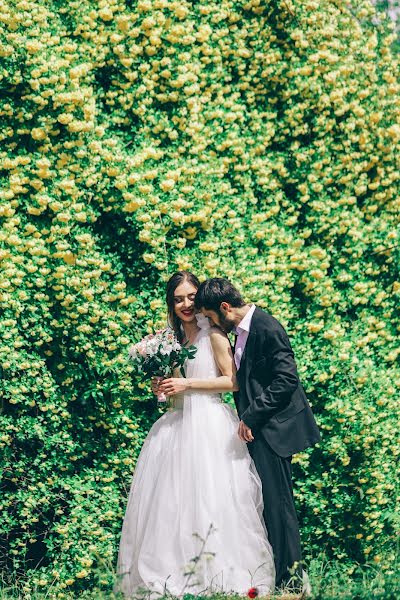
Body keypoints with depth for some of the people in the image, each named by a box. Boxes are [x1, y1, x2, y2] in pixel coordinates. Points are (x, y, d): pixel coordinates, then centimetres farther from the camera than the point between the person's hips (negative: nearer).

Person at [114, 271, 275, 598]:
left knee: (211, 499, -9)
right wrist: (164, 388, 3)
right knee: (172, 500, 3)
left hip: (209, 423, -7)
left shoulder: (213, 334, -5)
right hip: (178, 424, 7)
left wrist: (188, 384, -13)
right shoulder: (174, 338, 16)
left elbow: (233, 381, -9)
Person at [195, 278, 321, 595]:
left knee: (277, 501, -8)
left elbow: (286, 379, -20)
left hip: (274, 427, -10)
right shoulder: (242, 331, 14)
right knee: (269, 502, 10)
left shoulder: (267, 328, -15)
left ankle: (292, 578, -2)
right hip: (256, 429, 10)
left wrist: (250, 417, -18)